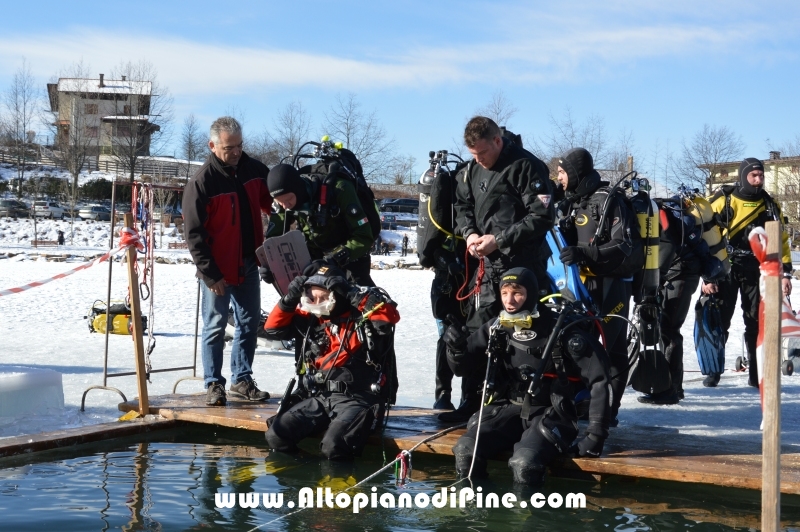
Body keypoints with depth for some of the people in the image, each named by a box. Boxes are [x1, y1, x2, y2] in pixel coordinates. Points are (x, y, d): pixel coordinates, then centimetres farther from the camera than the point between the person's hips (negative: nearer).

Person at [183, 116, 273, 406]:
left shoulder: (253, 168, -1)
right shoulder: (202, 181, -16)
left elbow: (268, 200, 17)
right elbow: (193, 233, -15)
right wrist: (210, 273, -16)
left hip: (248, 264, 6)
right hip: (218, 269, -6)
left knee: (249, 323, 11)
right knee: (215, 326, 3)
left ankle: (241, 379, 23)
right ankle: (214, 384, 12)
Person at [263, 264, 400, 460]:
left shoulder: (362, 318, -6)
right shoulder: (310, 319, 10)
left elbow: (389, 315, -24)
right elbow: (274, 329, 12)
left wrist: (352, 292, -27)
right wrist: (290, 300, -3)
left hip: (356, 399, -5)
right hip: (318, 397, 6)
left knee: (333, 447, -30)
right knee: (276, 436, -12)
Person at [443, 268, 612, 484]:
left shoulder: (562, 332, -14)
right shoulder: (497, 328, 0)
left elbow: (599, 380, -14)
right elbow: (462, 367, 8)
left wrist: (595, 435, -15)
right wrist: (456, 347, -16)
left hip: (549, 415, -4)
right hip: (507, 408, 4)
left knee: (524, 462, -33)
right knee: (466, 450, -20)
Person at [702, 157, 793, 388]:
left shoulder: (770, 205, 4)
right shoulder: (722, 201, -7)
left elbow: (781, 240, 10)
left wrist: (785, 272, 2)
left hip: (755, 271, 3)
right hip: (725, 270, -2)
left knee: (757, 323, 4)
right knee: (719, 322, 1)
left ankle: (757, 374, 12)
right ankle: (713, 371, 12)